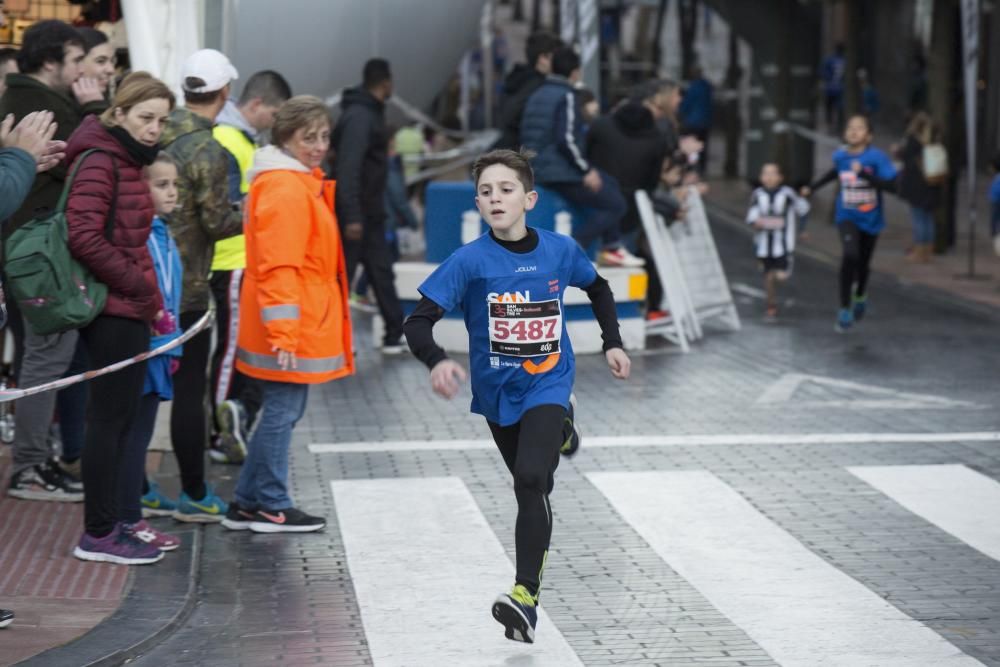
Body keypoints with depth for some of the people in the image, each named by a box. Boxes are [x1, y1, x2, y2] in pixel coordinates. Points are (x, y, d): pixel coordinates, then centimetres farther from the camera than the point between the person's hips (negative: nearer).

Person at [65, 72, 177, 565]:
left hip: (127, 309, 10)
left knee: (119, 417, 14)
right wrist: (143, 291, -17)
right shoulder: (99, 163, -14)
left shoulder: (128, 163, 16)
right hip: (114, 309, -10)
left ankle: (106, 524, 21)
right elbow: (85, 238, -23)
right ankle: (98, 534, 2)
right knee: (111, 417, -5)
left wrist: (150, 300, 12)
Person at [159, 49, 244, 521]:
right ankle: (194, 496, 7)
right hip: (185, 286, -7)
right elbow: (217, 223, -13)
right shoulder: (207, 151, -16)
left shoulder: (159, 137, 4)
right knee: (189, 390, 1)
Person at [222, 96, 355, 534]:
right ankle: (271, 508, 8)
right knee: (283, 411, -1)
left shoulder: (302, 182, 16)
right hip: (289, 329, -10)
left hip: (302, 326, 10)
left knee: (283, 411, 15)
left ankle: (247, 504, 22)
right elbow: (278, 267, -22)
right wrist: (283, 333, -25)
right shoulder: (284, 188, -17)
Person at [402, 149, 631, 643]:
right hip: (498, 391, 2)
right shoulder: (469, 261, -17)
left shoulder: (560, 250, -9)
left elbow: (598, 289, 13)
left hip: (547, 384, -2)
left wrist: (612, 343, 7)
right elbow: (418, 323, -22)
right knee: (532, 485, 21)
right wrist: (437, 362, -40)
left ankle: (526, 595, -23)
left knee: (530, 478, -23)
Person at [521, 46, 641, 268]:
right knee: (616, 204, -3)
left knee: (610, 183, 24)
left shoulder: (538, 95, 13)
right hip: (559, 173, -10)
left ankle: (611, 247, 22)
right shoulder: (566, 97, -14)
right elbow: (566, 140, -24)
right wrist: (586, 171, -13)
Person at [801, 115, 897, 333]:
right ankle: (845, 309, -12)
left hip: (870, 219, 0)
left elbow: (891, 185, -26)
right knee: (850, 255, -24)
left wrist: (864, 174, -34)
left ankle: (860, 296, 52)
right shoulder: (840, 155, -5)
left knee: (863, 262, 16)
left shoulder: (877, 157, -18)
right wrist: (812, 187, 20)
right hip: (847, 217, 1)